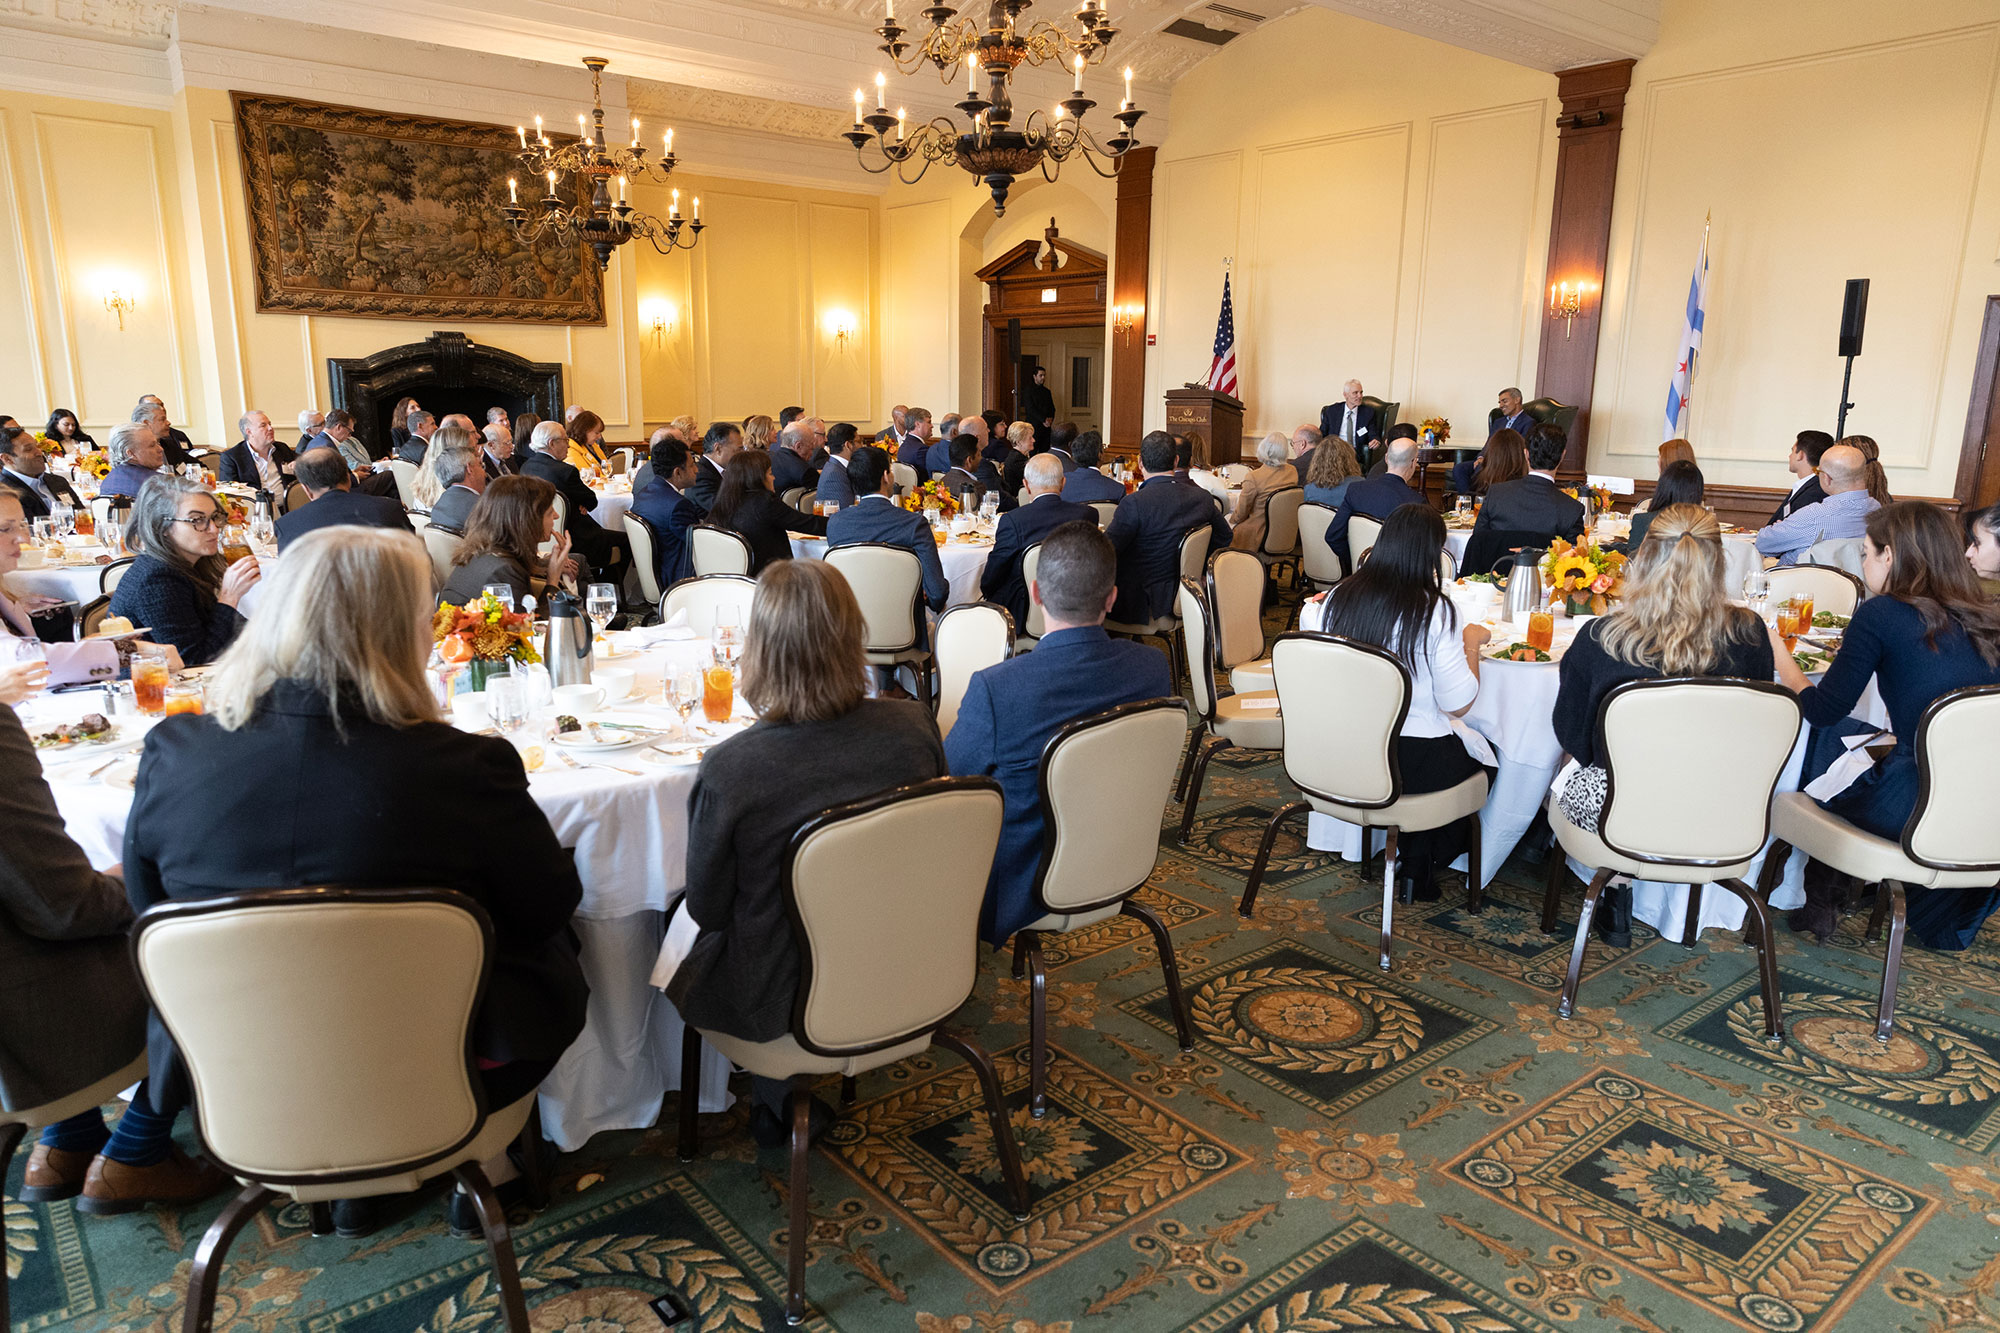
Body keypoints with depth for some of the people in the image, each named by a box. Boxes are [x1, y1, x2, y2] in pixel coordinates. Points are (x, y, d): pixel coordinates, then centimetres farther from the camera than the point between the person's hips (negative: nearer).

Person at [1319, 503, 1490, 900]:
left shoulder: (1339, 596, -3)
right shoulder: (1433, 610, -17)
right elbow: (1458, 704, -14)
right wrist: (1471, 643, 3)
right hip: (1411, 762, -6)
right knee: (1482, 754, 25)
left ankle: (1406, 854, 33)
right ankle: (1420, 865, 30)